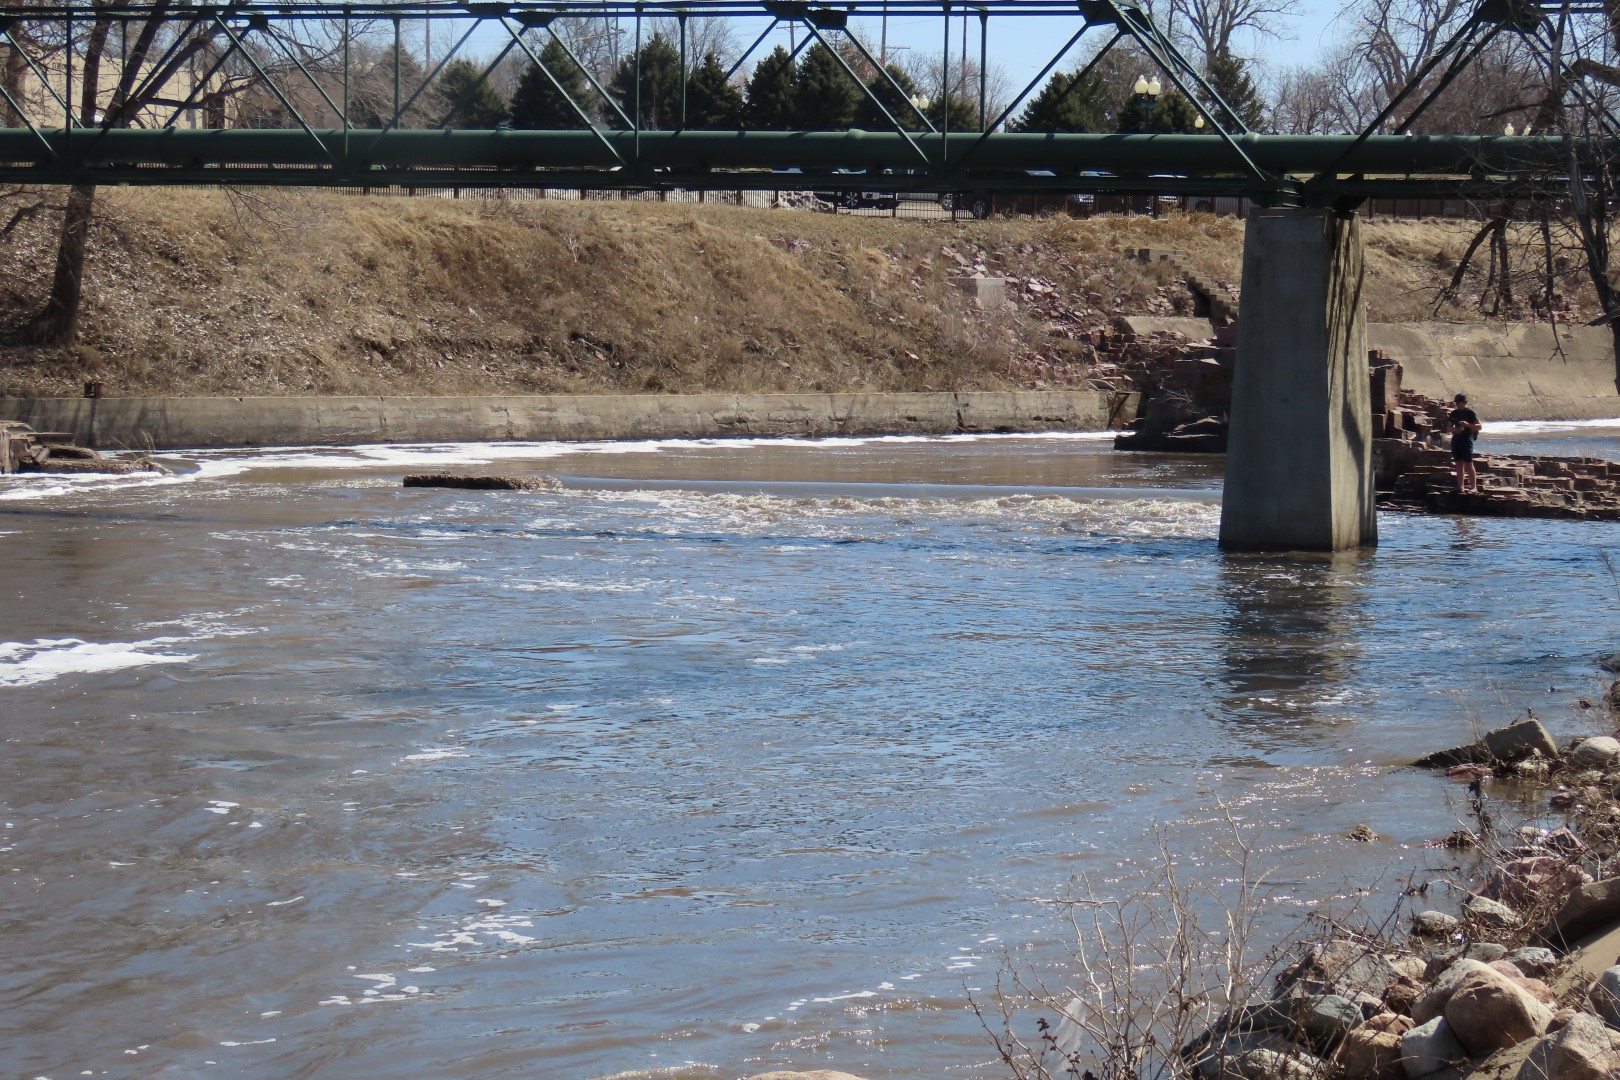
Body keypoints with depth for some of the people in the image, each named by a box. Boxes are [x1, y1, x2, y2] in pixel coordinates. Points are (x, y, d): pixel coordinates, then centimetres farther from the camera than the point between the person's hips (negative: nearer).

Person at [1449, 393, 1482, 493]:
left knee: (1468, 464, -8)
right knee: (1459, 464, 8)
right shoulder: (1454, 413, 11)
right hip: (1456, 439, 6)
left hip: (1467, 440, -6)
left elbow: (1478, 426, -9)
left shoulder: (1471, 413, -5)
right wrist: (1453, 429, -5)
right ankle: (1461, 487, 12)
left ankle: (1473, 487, -6)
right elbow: (1449, 425, 17)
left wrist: (1467, 424, -24)